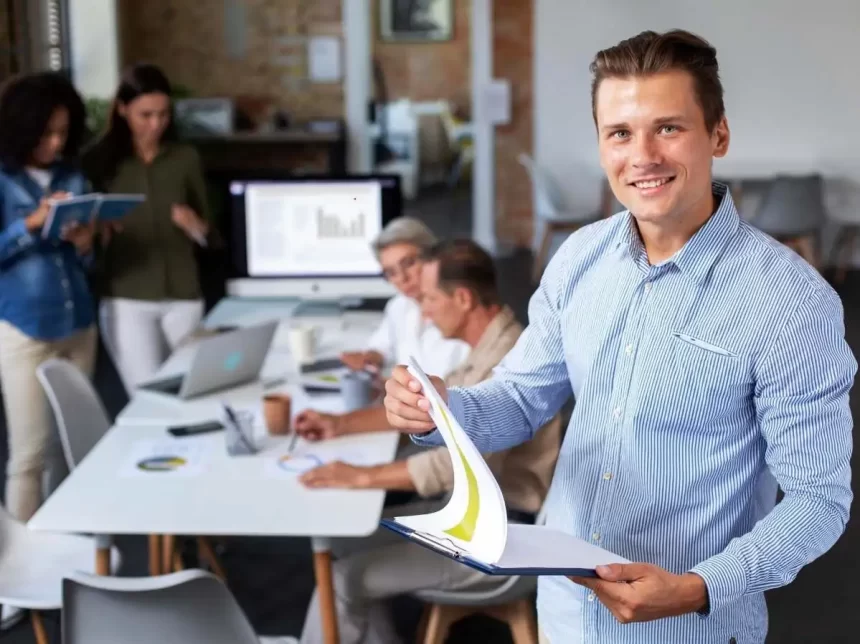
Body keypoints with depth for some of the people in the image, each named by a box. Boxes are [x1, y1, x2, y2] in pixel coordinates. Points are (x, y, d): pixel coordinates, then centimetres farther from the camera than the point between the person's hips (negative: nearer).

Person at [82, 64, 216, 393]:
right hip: (127, 298, -2)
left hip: (183, 297, 2)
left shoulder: (186, 158, 5)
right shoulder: (100, 160, -1)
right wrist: (96, 234, -17)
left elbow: (209, 237, 9)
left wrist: (197, 228, -12)